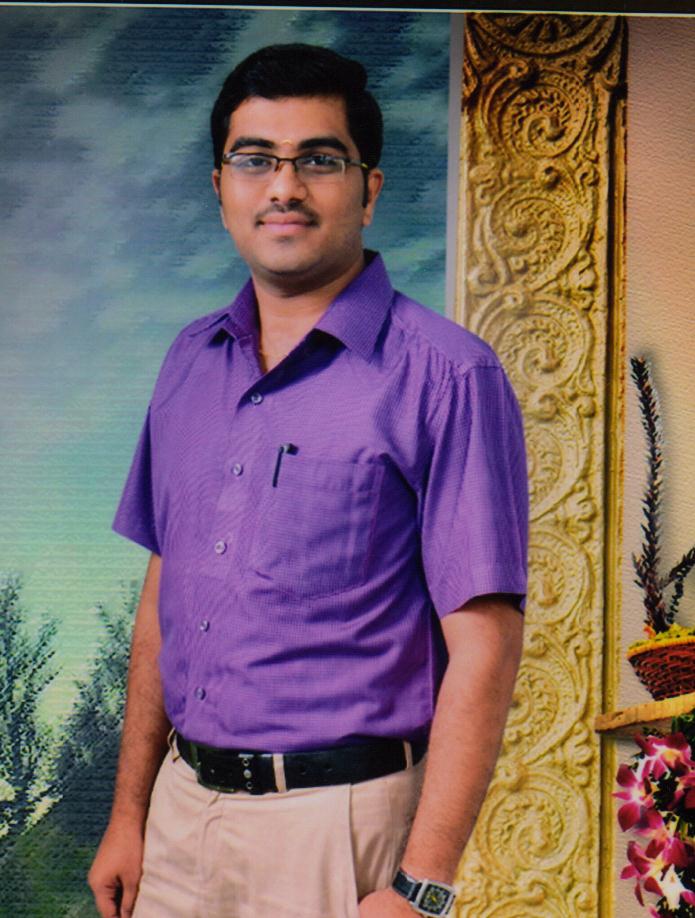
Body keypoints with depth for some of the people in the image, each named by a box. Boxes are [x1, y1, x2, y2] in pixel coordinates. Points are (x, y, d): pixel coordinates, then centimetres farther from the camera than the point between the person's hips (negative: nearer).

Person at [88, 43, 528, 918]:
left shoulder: (445, 376, -11)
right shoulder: (191, 361, 8)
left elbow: (482, 647, -15)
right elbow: (164, 592, 13)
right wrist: (129, 810, 11)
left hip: (343, 824, -5)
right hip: (182, 807, 6)